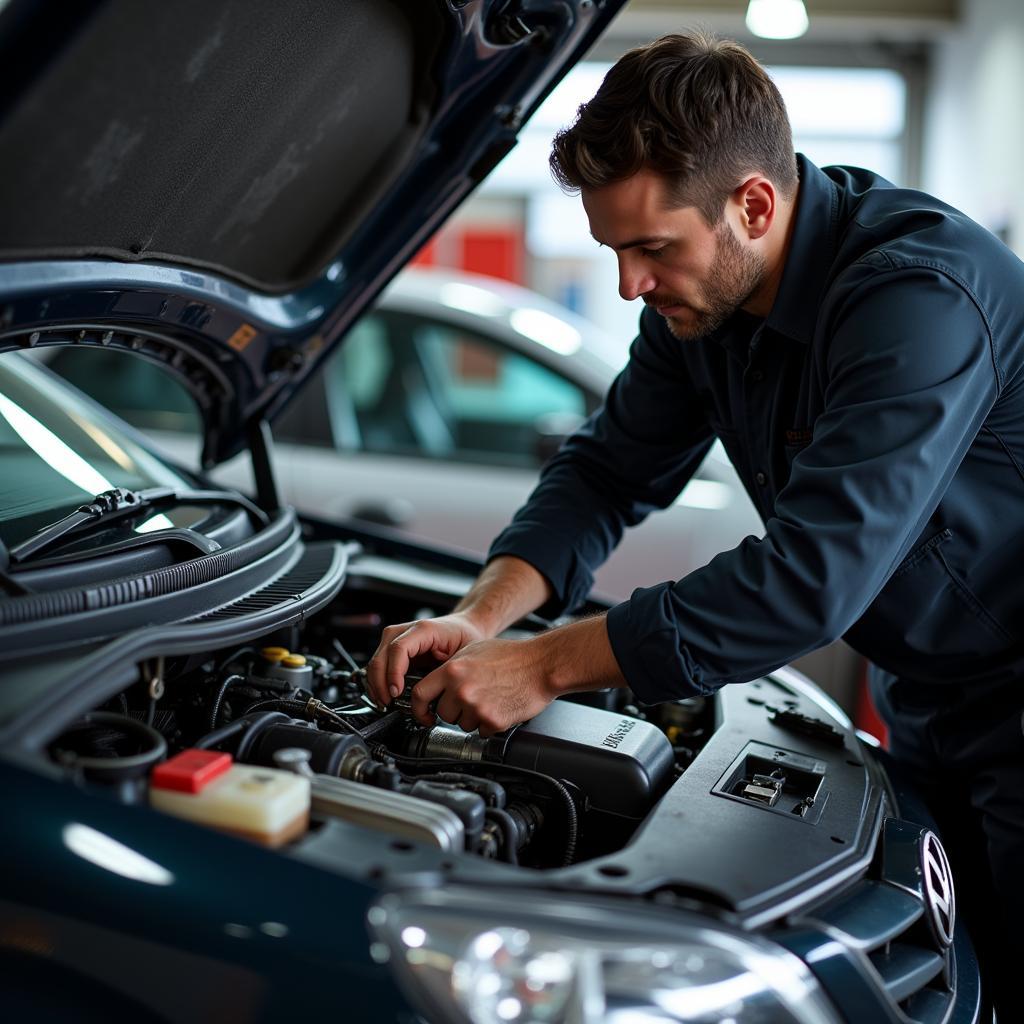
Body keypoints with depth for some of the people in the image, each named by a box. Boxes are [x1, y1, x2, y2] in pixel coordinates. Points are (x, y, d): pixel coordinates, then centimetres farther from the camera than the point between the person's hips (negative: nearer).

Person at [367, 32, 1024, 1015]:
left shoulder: (921, 292, -31)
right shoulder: (702, 292, -4)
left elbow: (814, 575, -37)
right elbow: (608, 471, 3)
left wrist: (546, 665, -32)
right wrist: (480, 616, -14)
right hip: (926, 707, 7)